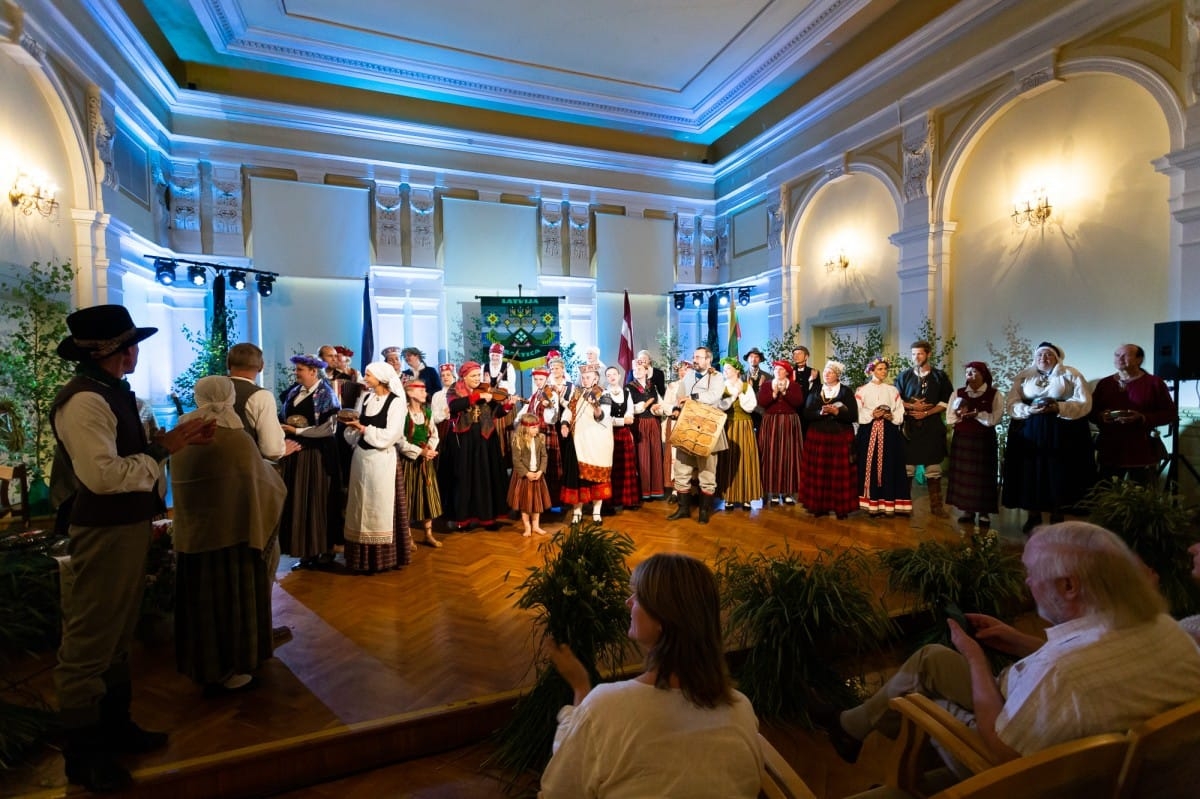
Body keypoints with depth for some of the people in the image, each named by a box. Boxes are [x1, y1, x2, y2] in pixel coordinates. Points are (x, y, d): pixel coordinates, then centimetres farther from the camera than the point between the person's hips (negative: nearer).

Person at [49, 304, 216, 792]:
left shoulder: (111, 393, 10)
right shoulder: (85, 400, -20)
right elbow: (102, 474, -27)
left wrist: (178, 439, 2)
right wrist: (164, 450, -18)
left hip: (128, 525, 10)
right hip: (104, 531, -10)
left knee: (117, 633, 21)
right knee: (89, 640, 4)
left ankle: (114, 724, 37)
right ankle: (82, 752, 21)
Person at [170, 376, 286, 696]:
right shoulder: (237, 439, -17)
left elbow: (180, 487, 13)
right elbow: (266, 486, -6)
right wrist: (269, 469, 13)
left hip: (191, 535, 6)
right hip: (232, 534, -6)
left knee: (203, 601, 18)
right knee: (231, 601, 8)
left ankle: (204, 668, 32)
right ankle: (229, 673, 19)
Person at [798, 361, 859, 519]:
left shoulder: (846, 391, 1)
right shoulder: (814, 392, 10)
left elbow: (853, 416, -6)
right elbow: (807, 414, 1)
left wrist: (836, 412, -20)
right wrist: (821, 412, -16)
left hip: (841, 437, -2)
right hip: (818, 437, 2)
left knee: (840, 473, -1)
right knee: (818, 472, 2)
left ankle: (841, 507, 7)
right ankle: (819, 505, 8)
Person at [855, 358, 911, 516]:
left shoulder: (892, 390, 13)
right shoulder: (862, 390, 5)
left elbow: (900, 413, 9)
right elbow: (857, 413, -1)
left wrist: (891, 416, -10)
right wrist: (871, 415, -15)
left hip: (889, 433, 2)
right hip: (868, 433, -2)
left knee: (889, 466, 0)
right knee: (870, 466, -3)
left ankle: (888, 504, 6)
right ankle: (872, 504, 3)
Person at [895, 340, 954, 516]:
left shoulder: (940, 376, 4)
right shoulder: (904, 375, 5)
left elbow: (947, 402, 1)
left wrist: (926, 412, -11)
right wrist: (911, 406, -11)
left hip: (932, 427, 0)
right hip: (909, 427, 0)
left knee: (933, 468, 5)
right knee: (907, 467, 3)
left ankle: (936, 506, 13)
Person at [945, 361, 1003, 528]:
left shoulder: (994, 394, -2)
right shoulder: (958, 393, 6)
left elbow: (995, 418, -14)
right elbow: (950, 418, 2)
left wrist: (974, 414, -15)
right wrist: (961, 416, -16)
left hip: (984, 441, -3)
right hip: (962, 440, 3)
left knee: (983, 476, 3)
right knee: (963, 475, 5)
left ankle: (984, 512, 12)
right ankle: (967, 510, 16)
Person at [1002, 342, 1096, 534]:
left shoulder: (1071, 374, 3)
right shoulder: (1023, 376, 8)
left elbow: (1084, 403, -6)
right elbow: (1012, 404, 1)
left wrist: (1058, 408, -21)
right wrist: (1029, 410, -18)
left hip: (1063, 434, -1)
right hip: (1029, 433, 1)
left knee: (1059, 475, 1)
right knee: (1031, 473, 1)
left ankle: (1057, 517, 14)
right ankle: (1033, 516, 12)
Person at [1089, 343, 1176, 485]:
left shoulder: (1154, 382, 2)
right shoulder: (1104, 383, 10)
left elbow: (1170, 414, -1)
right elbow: (1091, 411, 12)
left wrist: (1142, 418, -17)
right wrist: (1100, 416, -10)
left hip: (1142, 452, -2)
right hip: (1109, 450, 2)